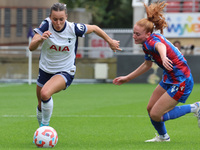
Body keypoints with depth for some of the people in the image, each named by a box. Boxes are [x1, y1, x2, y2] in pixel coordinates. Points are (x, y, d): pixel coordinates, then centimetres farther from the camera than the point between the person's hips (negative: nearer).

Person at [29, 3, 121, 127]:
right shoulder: (46, 26, -18)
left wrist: (110, 41, 12)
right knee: (41, 106, 15)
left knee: (45, 93, -31)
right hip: (45, 69, 3)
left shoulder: (73, 28, -19)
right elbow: (31, 48, -27)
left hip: (65, 71, -3)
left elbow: (94, 28, 0)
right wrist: (40, 39, -49)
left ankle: (45, 125, -10)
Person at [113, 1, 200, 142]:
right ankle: (163, 137, 37)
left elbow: (160, 46, -51)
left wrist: (163, 57, -74)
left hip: (181, 82, -10)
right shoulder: (146, 44, 5)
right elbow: (147, 64, 23)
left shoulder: (152, 40, -24)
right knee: (151, 108, 15)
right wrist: (127, 78, 26)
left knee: (155, 115, -9)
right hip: (169, 79, 10)